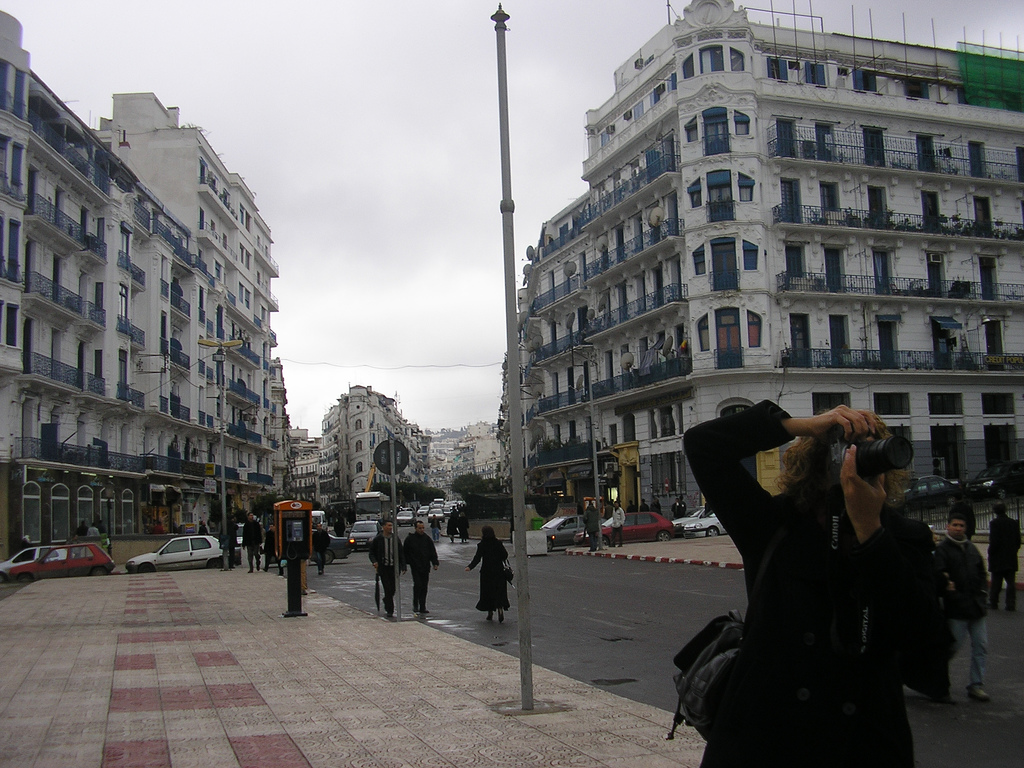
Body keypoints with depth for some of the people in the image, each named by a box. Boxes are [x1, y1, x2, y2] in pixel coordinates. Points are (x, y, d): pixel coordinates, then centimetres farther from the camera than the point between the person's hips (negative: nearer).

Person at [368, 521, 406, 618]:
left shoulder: (395, 538, 5)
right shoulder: (377, 539, -1)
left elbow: (401, 553, 8)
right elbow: (371, 553, 6)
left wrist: (403, 566, 0)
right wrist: (374, 562, -13)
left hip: (394, 567, 3)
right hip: (383, 568, -3)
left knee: (392, 590, 8)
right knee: (388, 589, -8)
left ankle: (386, 602, 37)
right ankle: (390, 611, -3)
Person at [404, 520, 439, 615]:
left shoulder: (427, 539, 7)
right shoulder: (410, 539, -1)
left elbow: (433, 552, 9)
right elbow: (406, 553, 6)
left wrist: (435, 563, -3)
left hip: (425, 567, 3)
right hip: (415, 567, -3)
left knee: (424, 587, 6)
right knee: (417, 584, -14)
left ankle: (422, 607, 12)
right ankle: (415, 605, -2)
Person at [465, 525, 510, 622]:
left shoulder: (482, 545, -9)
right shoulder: (498, 543, 1)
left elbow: (477, 557, -20)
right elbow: (505, 555, 4)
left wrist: (470, 567, -29)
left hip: (486, 572, -2)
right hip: (499, 571, 2)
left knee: (487, 592, 11)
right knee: (499, 592, 4)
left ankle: (490, 612, 16)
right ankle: (500, 609, -17)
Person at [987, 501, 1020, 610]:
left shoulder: (994, 523, -13)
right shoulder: (1014, 523, 4)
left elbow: (994, 541, -15)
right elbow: (1018, 541, 7)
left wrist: (990, 553, -3)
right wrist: (1013, 551, 17)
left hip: (997, 559, -4)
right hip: (1011, 560, 4)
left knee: (996, 583, 4)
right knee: (1011, 582, 6)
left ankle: (993, 603, 10)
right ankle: (1011, 605, 4)